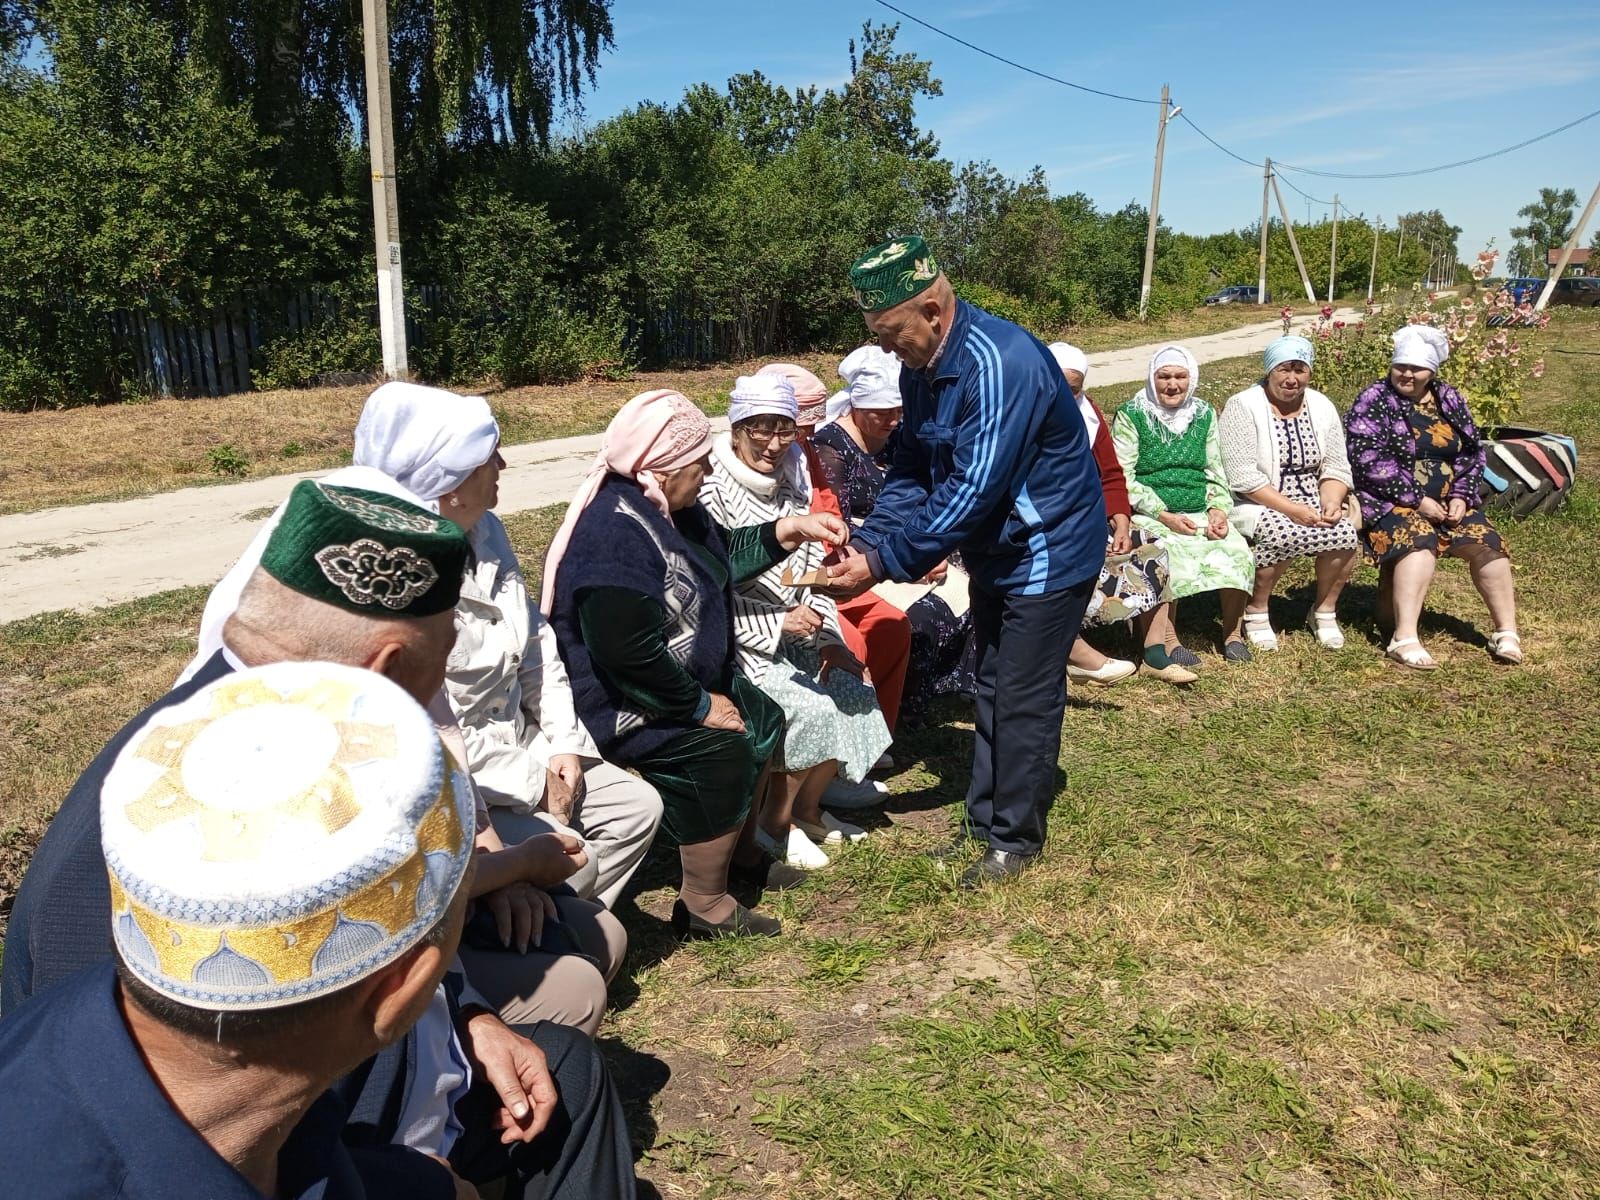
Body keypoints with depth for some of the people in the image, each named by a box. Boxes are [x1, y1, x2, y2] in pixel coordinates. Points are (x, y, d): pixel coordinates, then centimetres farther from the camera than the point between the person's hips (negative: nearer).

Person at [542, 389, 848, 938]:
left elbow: (724, 555, 18)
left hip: (684, 680, 11)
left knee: (763, 719, 14)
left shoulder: (661, 505, 2)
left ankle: (740, 849, 35)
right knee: (721, 749, -22)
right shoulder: (615, 533, -31)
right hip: (617, 706, -11)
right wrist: (700, 707, -23)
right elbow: (628, 654, -34)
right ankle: (704, 906, -6)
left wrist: (791, 530, 5)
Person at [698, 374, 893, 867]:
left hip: (794, 637, 7)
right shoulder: (713, 494, -13)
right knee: (812, 710, -23)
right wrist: (778, 625, -22)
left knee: (853, 691, -9)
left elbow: (813, 571, 10)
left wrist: (828, 638, -3)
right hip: (739, 643, -7)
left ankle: (807, 808, 11)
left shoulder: (791, 488, 9)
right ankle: (775, 822, 0)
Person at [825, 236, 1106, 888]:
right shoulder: (921, 368, -1)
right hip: (993, 554, 9)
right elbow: (911, 471, 2)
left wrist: (883, 563, -29)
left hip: (1046, 552, -9)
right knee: (992, 688, 17)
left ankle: (1015, 836, 19)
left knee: (1023, 700, 1)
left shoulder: (1000, 363, -30)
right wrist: (867, 540, -14)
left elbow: (971, 491, -32)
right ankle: (984, 819, 31)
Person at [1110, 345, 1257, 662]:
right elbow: (1123, 478, -7)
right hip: (1149, 516, -4)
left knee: (1238, 551, -21)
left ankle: (1232, 632, -1)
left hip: (1200, 514, 4)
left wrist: (1218, 509, -3)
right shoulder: (1130, 416, -1)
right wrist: (1164, 516, -15)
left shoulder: (1205, 415, 14)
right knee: (1167, 557, -34)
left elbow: (1215, 471, 16)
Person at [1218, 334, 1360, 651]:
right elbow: (1243, 477, -18)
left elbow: (1336, 468, 7)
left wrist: (1331, 503, -15)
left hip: (1310, 505, 5)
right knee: (1283, 532, -34)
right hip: (1254, 506, -5)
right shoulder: (1242, 407, -10)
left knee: (1345, 531, -22)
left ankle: (1325, 611, 2)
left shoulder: (1322, 407, 8)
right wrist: (1291, 509, -24)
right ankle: (1256, 612, -11)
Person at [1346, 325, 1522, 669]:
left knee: (1487, 542, -14)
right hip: (1390, 501, -6)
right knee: (1418, 542, -33)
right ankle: (1405, 640, -42)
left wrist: (1461, 496, -4)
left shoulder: (1449, 400, 12)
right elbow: (1369, 461, -16)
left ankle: (1506, 632, -4)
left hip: (1447, 501, 6)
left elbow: (1473, 452, 14)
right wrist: (1418, 501, -18)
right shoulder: (1374, 401, -6)